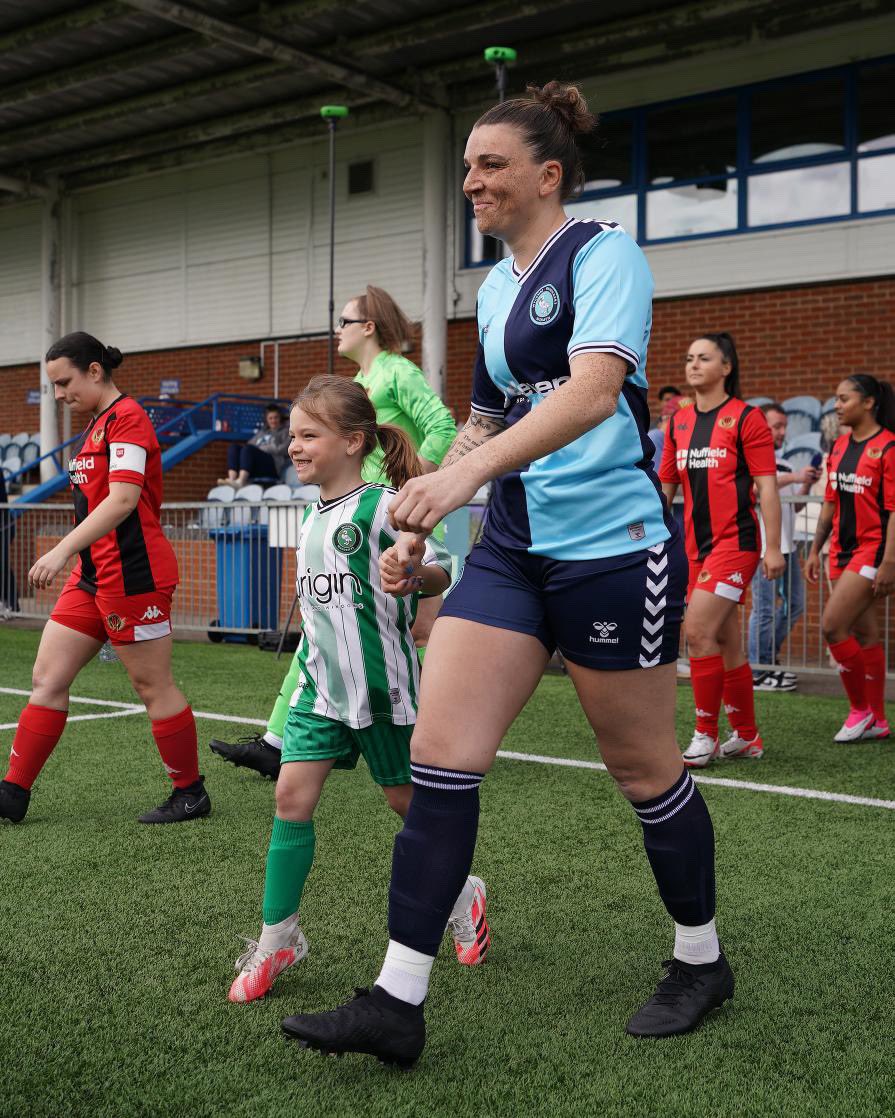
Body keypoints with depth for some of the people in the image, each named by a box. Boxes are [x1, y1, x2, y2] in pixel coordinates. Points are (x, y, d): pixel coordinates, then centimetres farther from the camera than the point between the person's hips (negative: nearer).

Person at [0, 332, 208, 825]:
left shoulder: (126, 416, -12)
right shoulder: (98, 424, 17)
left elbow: (123, 498, -23)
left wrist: (62, 550, -29)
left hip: (132, 572, -10)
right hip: (94, 574, 10)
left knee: (152, 686, 0)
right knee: (47, 679, 6)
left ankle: (190, 793, 14)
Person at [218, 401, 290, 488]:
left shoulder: (285, 431, 19)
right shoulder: (262, 432, 35)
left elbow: (283, 449, 1)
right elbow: (250, 443, 24)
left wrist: (261, 448, -4)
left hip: (273, 466, -5)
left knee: (248, 448, -30)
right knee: (233, 447, -16)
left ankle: (240, 481, -55)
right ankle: (232, 479, -40)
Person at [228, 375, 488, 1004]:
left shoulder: (381, 506, -13)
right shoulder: (312, 515, 11)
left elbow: (442, 572, -13)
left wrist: (412, 574, -33)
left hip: (379, 682, -6)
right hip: (321, 681, 6)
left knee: (406, 798, 8)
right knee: (293, 796, -3)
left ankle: (463, 897, 34)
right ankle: (277, 940, 5)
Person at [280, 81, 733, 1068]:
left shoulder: (602, 253, -9)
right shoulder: (493, 286, 14)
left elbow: (594, 390, -26)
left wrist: (460, 475, -37)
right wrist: (422, 519, 15)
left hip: (614, 546, -7)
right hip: (513, 549, 7)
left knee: (643, 768, 6)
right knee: (438, 753, -4)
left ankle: (700, 961, 30)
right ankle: (397, 1003, 1)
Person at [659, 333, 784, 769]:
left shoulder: (746, 418, -5)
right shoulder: (678, 422, 12)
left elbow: (767, 487, -8)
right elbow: (664, 487, 17)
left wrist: (773, 548, -13)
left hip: (735, 541, -6)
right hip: (697, 545, 6)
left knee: (698, 631, -15)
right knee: (726, 641, 11)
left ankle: (706, 735, -4)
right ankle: (746, 737, 22)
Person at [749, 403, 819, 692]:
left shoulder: (784, 464, 18)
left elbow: (795, 506, 19)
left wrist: (807, 484, 1)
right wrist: (793, 477, -24)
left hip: (786, 544, 8)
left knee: (795, 603, 13)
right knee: (764, 609, -4)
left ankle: (769, 656, 27)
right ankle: (757, 672, 4)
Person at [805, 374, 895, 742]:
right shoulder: (839, 446, 11)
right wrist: (815, 549, 15)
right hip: (842, 551, 7)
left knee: (832, 626, -13)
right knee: (864, 635, 10)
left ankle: (861, 708, 4)